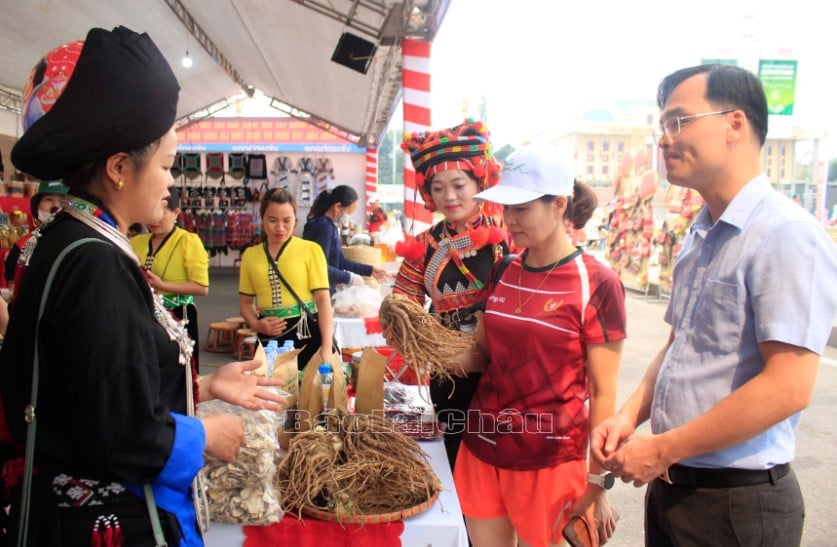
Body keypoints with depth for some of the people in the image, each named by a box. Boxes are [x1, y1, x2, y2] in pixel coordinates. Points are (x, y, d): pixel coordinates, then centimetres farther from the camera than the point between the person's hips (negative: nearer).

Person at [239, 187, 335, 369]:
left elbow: (323, 299, -7)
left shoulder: (310, 250, -2)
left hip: (307, 333, -3)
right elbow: (245, 302, 16)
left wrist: (327, 346, -16)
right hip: (269, 337, 3)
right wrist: (256, 324, -5)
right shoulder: (250, 255, 9)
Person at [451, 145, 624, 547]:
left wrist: (597, 483, -8)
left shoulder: (596, 283, -12)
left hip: (549, 459, -5)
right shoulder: (503, 273, 3)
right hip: (482, 448, 5)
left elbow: (603, 391, -10)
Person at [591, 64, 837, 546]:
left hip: (737, 501, -7)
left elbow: (788, 387, -25)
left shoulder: (787, 235, -18)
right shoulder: (700, 238, 8)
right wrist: (631, 416, 0)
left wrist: (662, 449, -18)